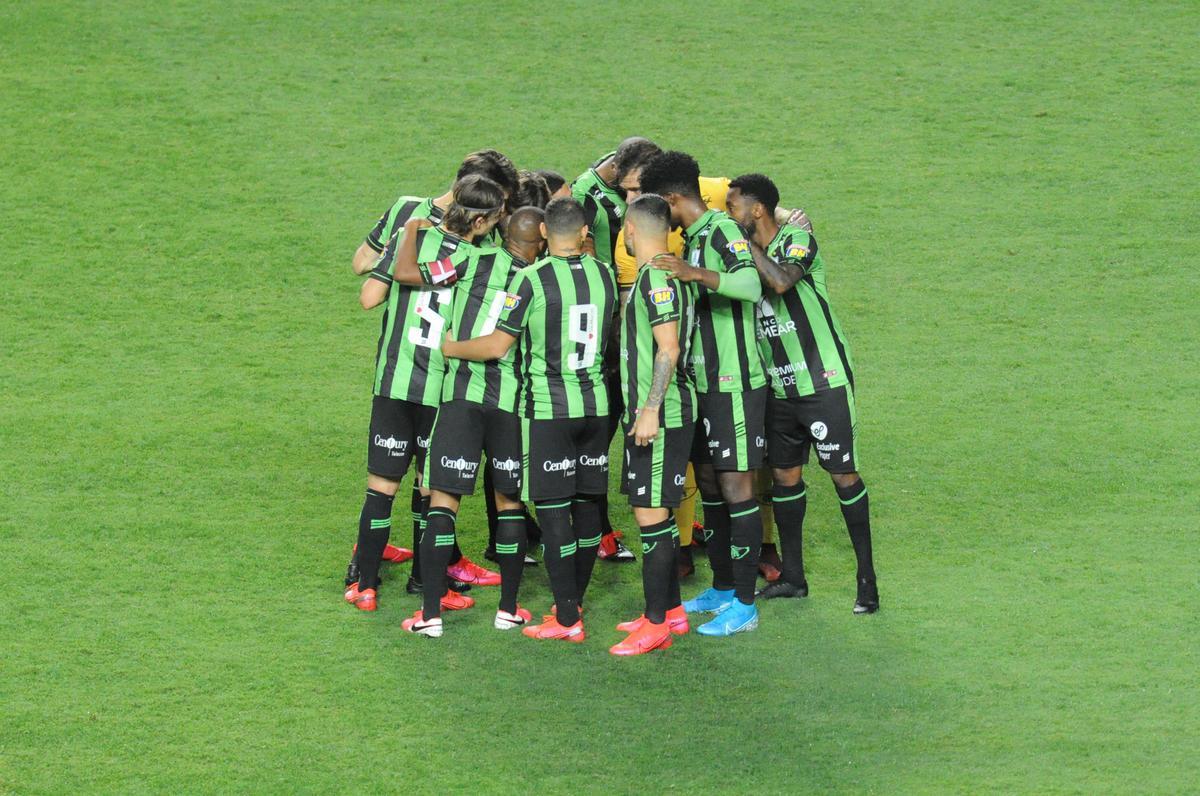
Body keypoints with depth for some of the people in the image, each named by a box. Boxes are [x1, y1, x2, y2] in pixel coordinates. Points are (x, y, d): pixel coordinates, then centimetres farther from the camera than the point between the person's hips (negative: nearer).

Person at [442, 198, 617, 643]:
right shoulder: (604, 275, 2)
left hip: (548, 409, -5)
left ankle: (566, 620, -4)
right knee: (587, 505, 13)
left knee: (553, 511, -3)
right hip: (595, 405, 5)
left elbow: (496, 346, -11)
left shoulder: (532, 279, -13)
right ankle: (573, 601, 25)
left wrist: (449, 348, 5)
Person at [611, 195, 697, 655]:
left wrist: (651, 410, -24)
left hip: (660, 416, -10)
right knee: (656, 513, 17)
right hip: (649, 413, 10)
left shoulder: (656, 278, -17)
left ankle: (656, 624, -5)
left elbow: (669, 348, -22)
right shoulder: (660, 276, 14)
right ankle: (671, 610, 25)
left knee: (651, 514, -8)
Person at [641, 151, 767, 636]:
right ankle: (722, 591, 26)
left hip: (735, 385, -10)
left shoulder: (721, 231, -15)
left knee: (736, 487, -6)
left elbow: (751, 285, -34)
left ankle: (744, 607, -3)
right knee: (709, 484, 15)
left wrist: (696, 273, -44)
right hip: (706, 382, 10)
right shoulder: (694, 237, 14)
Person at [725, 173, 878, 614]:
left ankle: (867, 578, 2)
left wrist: (747, 245, -21)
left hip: (824, 382, -7)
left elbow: (782, 281, -31)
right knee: (784, 475, 10)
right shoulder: (746, 254, 9)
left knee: (843, 474, -4)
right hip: (780, 387, 7)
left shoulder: (798, 239, -12)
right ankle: (792, 576, 21)